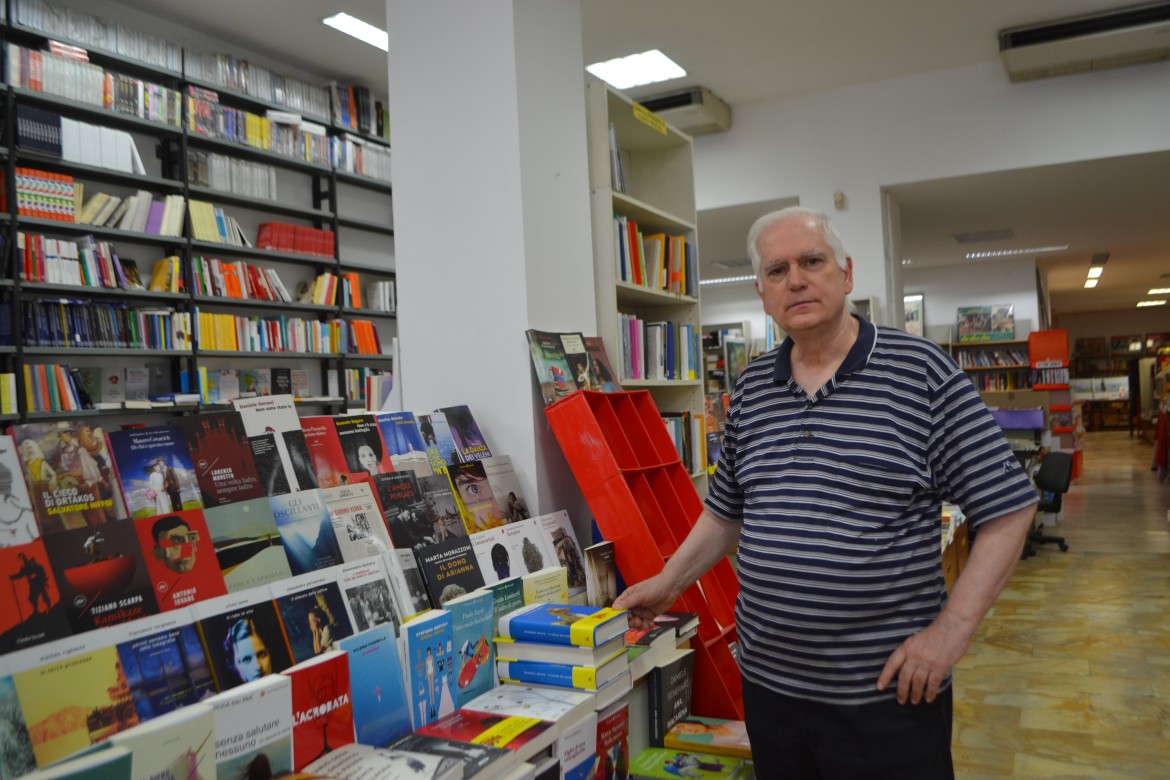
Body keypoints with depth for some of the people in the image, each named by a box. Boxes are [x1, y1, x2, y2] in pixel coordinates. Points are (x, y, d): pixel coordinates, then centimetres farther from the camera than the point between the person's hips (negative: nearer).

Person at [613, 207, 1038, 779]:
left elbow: (1008, 508, -8)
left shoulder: (921, 371, -9)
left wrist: (952, 629, -13)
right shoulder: (749, 390, 6)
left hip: (888, 691, -4)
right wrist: (668, 584, 12)